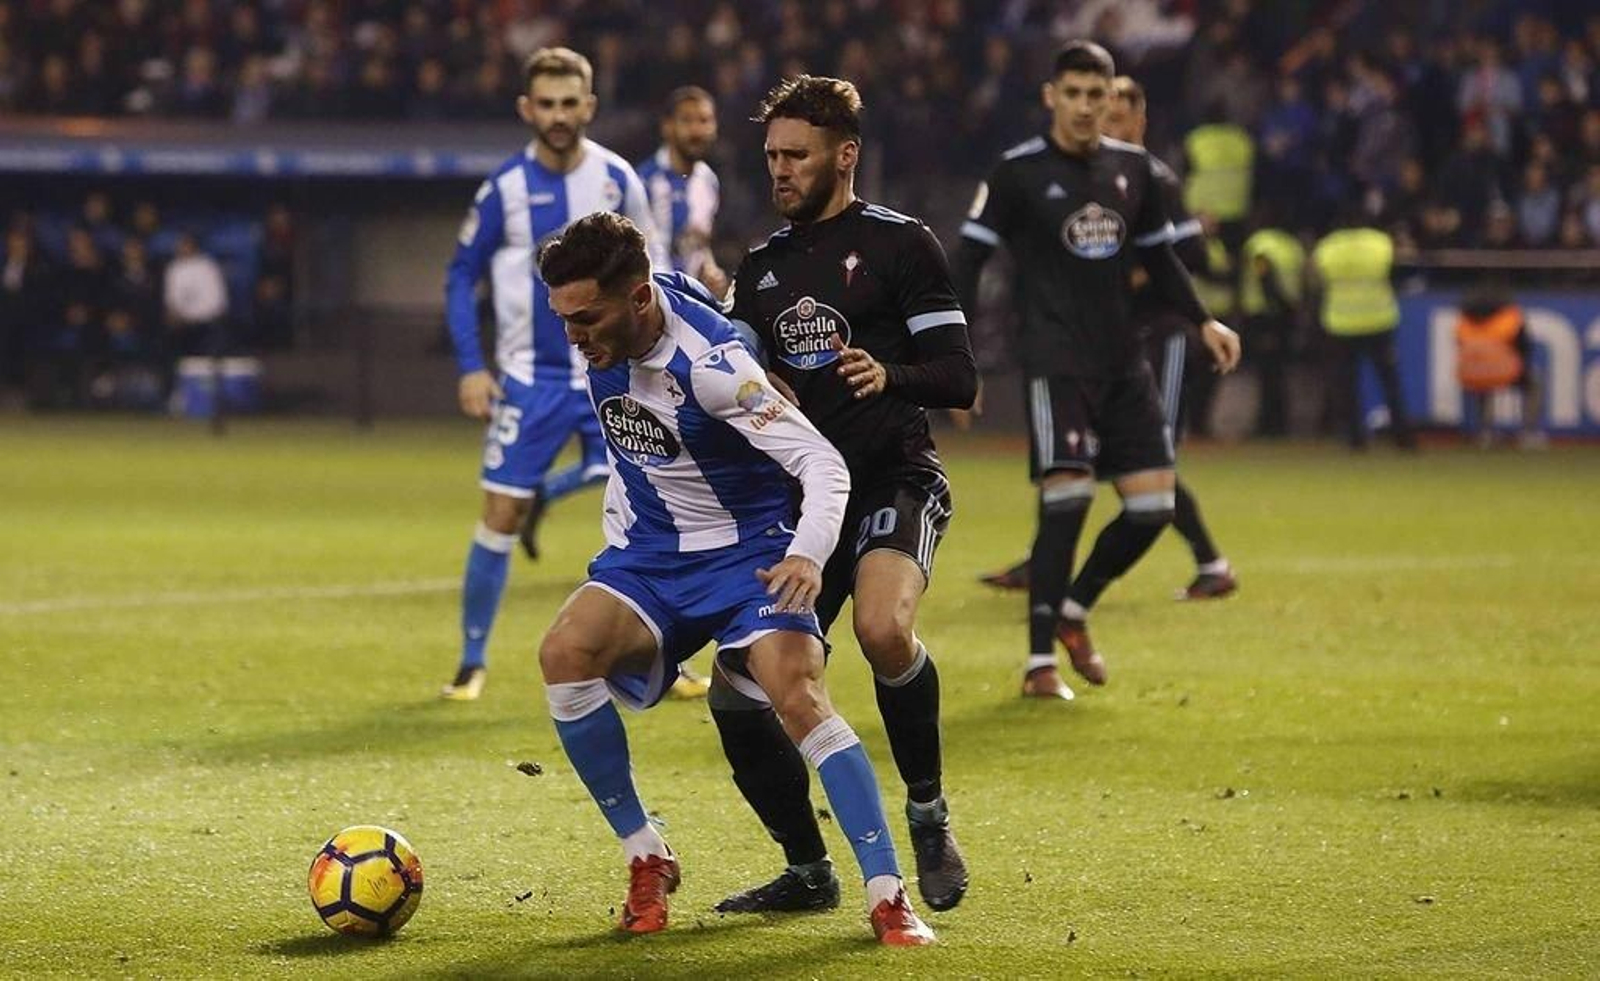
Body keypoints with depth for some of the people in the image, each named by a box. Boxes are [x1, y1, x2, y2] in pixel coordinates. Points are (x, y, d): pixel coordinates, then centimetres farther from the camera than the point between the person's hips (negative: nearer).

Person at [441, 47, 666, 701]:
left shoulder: (617, 179, -2)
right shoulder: (505, 188, -7)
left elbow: (650, 265, 9)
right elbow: (461, 277, 1)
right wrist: (470, 368, -8)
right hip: (530, 378, -2)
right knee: (500, 516, -2)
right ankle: (472, 662, 11)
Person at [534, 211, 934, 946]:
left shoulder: (709, 363, -26)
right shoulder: (603, 338, -7)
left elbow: (822, 464, -27)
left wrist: (808, 555, -42)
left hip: (746, 550, -5)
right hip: (649, 554, 5)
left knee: (799, 696, -26)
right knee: (565, 651, -22)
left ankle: (889, 898, -19)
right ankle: (646, 861, -8)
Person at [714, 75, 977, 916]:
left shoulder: (899, 244, -1)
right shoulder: (761, 266, 16)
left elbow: (959, 379, -8)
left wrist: (889, 375, -27)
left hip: (893, 483, -6)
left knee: (882, 630, -35)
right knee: (737, 694, -4)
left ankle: (929, 814, -14)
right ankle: (807, 871, 15)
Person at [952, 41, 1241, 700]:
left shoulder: (1133, 169, 10)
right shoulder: (1018, 173, -5)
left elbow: (1158, 257, 22)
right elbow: (968, 259, -5)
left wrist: (1204, 322, 11)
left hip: (1124, 363, 6)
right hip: (1056, 364, -5)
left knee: (1152, 506, -1)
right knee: (1067, 499, -16)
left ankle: (1073, 611, 23)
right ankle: (1039, 664, -8)